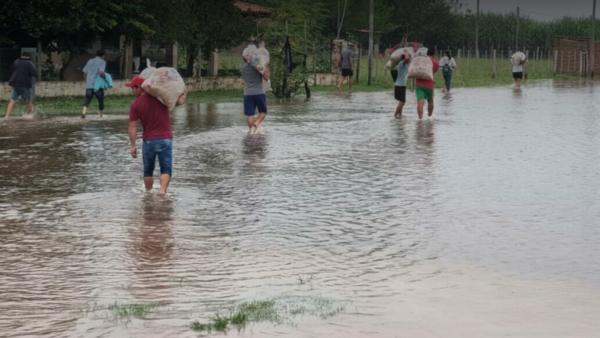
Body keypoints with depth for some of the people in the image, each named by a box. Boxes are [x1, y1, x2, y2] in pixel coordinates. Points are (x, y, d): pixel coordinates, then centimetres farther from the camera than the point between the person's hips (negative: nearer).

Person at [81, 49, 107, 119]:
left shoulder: (90, 61, 15)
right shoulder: (102, 62, -1)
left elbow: (85, 73, 15)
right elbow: (101, 72, -19)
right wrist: (105, 76, -1)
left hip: (89, 85, 4)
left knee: (87, 100, 1)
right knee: (101, 100, 14)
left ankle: (84, 113, -22)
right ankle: (101, 115, 23)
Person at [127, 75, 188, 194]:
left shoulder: (135, 105, -5)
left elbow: (132, 126, -8)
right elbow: (179, 101, -3)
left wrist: (133, 146, -5)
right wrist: (184, 94, 19)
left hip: (148, 141, 0)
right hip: (165, 139, 0)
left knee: (148, 170, 17)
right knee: (166, 169, -1)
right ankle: (162, 190, -21)